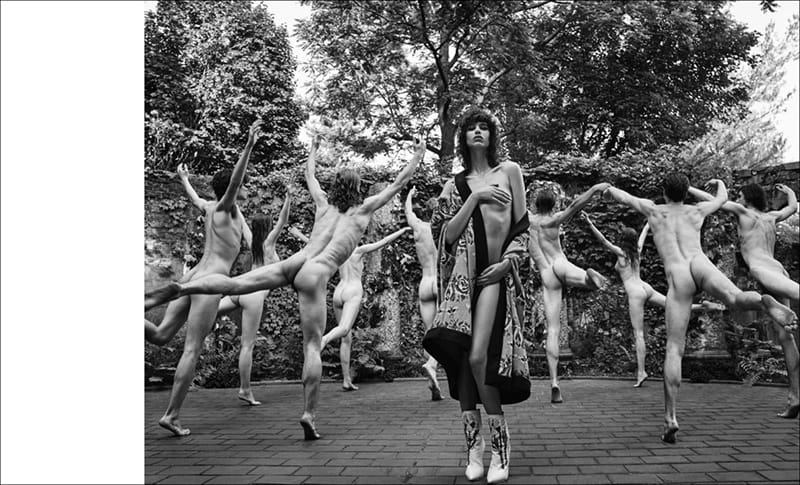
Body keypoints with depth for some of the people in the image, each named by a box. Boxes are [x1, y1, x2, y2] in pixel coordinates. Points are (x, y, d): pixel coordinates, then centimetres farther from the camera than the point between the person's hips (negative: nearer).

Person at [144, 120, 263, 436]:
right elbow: (234, 180, -23)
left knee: (160, 336, 9)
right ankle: (172, 416, -3)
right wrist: (249, 146, -33)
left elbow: (194, 199, 42)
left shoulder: (209, 207, 19)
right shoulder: (226, 207, -2)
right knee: (192, 350, -5)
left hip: (191, 278, 8)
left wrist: (184, 180, 63)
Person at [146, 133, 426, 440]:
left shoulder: (324, 204, 22)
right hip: (316, 275, -4)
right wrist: (418, 156, 32)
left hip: (293, 262, 4)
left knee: (232, 284, -5)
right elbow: (399, 183, 19)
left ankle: (179, 288, -28)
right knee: (313, 345, -2)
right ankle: (309, 414, -4)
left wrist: (314, 150, 60)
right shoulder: (362, 209, 12)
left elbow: (309, 175, 42)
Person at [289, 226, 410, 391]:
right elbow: (383, 242, 2)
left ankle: (347, 380, 5)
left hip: (338, 292, 5)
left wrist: (299, 235, 39)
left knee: (346, 338, 7)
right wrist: (402, 230, 9)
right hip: (353, 292, -5)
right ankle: (323, 340, -57)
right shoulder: (359, 250, 3)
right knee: (344, 328, -25)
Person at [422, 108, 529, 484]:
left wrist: (508, 261, -5)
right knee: (461, 359, -4)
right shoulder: (455, 184, 15)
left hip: (495, 274, -2)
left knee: (479, 357, -16)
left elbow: (522, 228, 9)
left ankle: (499, 439, 0)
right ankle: (473, 442, 7)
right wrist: (475, 197, -4)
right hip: (462, 275, 2)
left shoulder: (509, 171, 12)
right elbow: (447, 234, 3)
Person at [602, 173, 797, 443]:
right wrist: (719, 182, 70)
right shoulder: (696, 211, 28)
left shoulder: (653, 210, 24)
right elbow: (723, 198, 49)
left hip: (677, 276, -1)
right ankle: (763, 302, -64)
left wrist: (608, 191, 57)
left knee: (674, 349, -4)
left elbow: (616, 194, 33)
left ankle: (670, 419, -9)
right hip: (701, 264, 2)